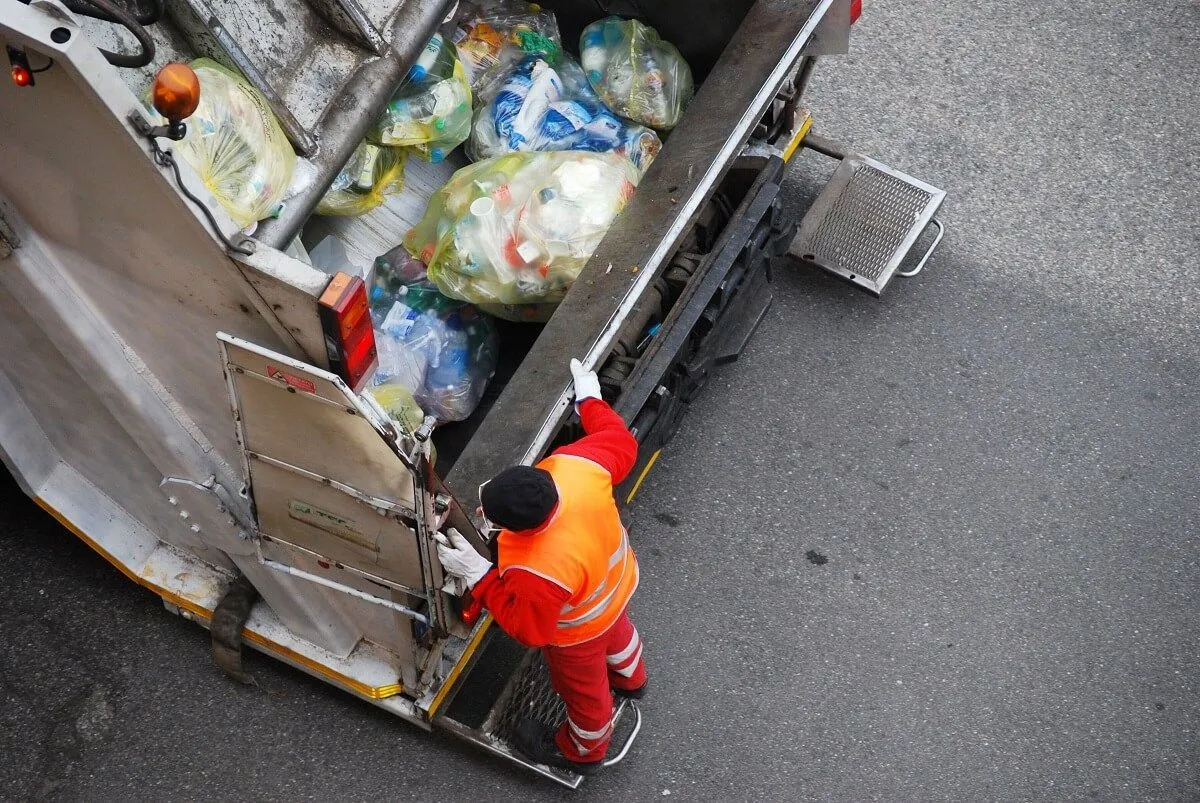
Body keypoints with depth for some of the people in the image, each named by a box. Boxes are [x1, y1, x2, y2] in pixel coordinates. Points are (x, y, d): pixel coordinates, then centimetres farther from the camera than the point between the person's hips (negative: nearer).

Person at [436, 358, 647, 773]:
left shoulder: (537, 575, -50)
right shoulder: (574, 464, -39)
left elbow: (527, 628, -29)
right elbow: (620, 443, -17)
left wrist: (477, 574, -31)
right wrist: (589, 399, -1)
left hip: (577, 631, -6)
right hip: (615, 578, 6)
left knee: (583, 689, 28)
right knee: (616, 631, 40)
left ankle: (583, 750, 61)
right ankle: (630, 678, 74)